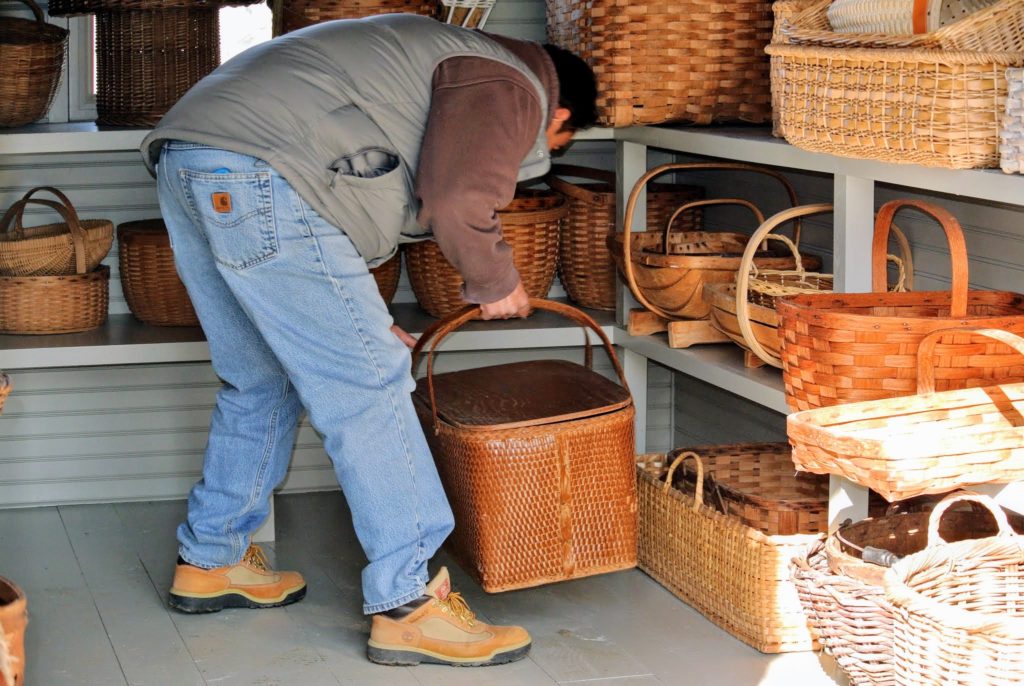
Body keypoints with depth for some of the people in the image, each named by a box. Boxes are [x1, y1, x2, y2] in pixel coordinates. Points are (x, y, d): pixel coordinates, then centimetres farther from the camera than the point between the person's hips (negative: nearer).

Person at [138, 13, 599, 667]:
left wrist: (364, 318, 34)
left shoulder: (445, 58, 33)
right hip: (257, 175, -10)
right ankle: (410, 604, -1)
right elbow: (458, 199, -13)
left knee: (260, 381, 22)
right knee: (367, 387, -5)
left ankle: (210, 561, 32)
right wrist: (496, 282, 6)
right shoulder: (511, 86, 4)